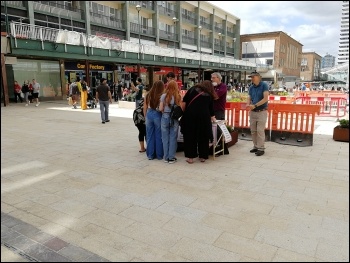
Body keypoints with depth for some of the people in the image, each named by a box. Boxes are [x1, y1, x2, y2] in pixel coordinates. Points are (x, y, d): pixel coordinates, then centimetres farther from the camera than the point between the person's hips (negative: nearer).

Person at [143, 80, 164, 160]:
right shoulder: (161, 96, -11)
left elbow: (145, 108, 8)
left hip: (149, 114, 4)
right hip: (158, 115, -4)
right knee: (158, 136, 7)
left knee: (150, 136, 12)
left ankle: (150, 155, 19)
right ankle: (159, 155, 16)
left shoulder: (148, 95, 3)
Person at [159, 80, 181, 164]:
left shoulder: (164, 96, -3)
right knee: (173, 138, 6)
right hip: (174, 118, -1)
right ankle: (171, 158, 11)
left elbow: (160, 109, -3)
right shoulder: (178, 96, -4)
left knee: (165, 138, 9)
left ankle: (166, 157, 15)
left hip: (165, 117, 1)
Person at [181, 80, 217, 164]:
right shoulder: (209, 95, 17)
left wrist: (183, 113, 10)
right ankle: (202, 156, 21)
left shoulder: (193, 89, 13)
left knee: (190, 136, 8)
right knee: (203, 137, 14)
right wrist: (212, 117, 43)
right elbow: (211, 108, 26)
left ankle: (190, 157, 12)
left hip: (190, 115, -1)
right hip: (204, 117, 1)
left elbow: (184, 102, 3)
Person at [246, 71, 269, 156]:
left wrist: (255, 105, -21)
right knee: (253, 130, 9)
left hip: (262, 112, -6)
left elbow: (265, 98, -16)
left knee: (260, 131, -6)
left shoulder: (264, 85, -8)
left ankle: (261, 148, 2)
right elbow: (249, 99, 10)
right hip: (253, 112, 6)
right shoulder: (251, 87, 9)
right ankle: (256, 146, 22)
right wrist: (248, 104, -13)